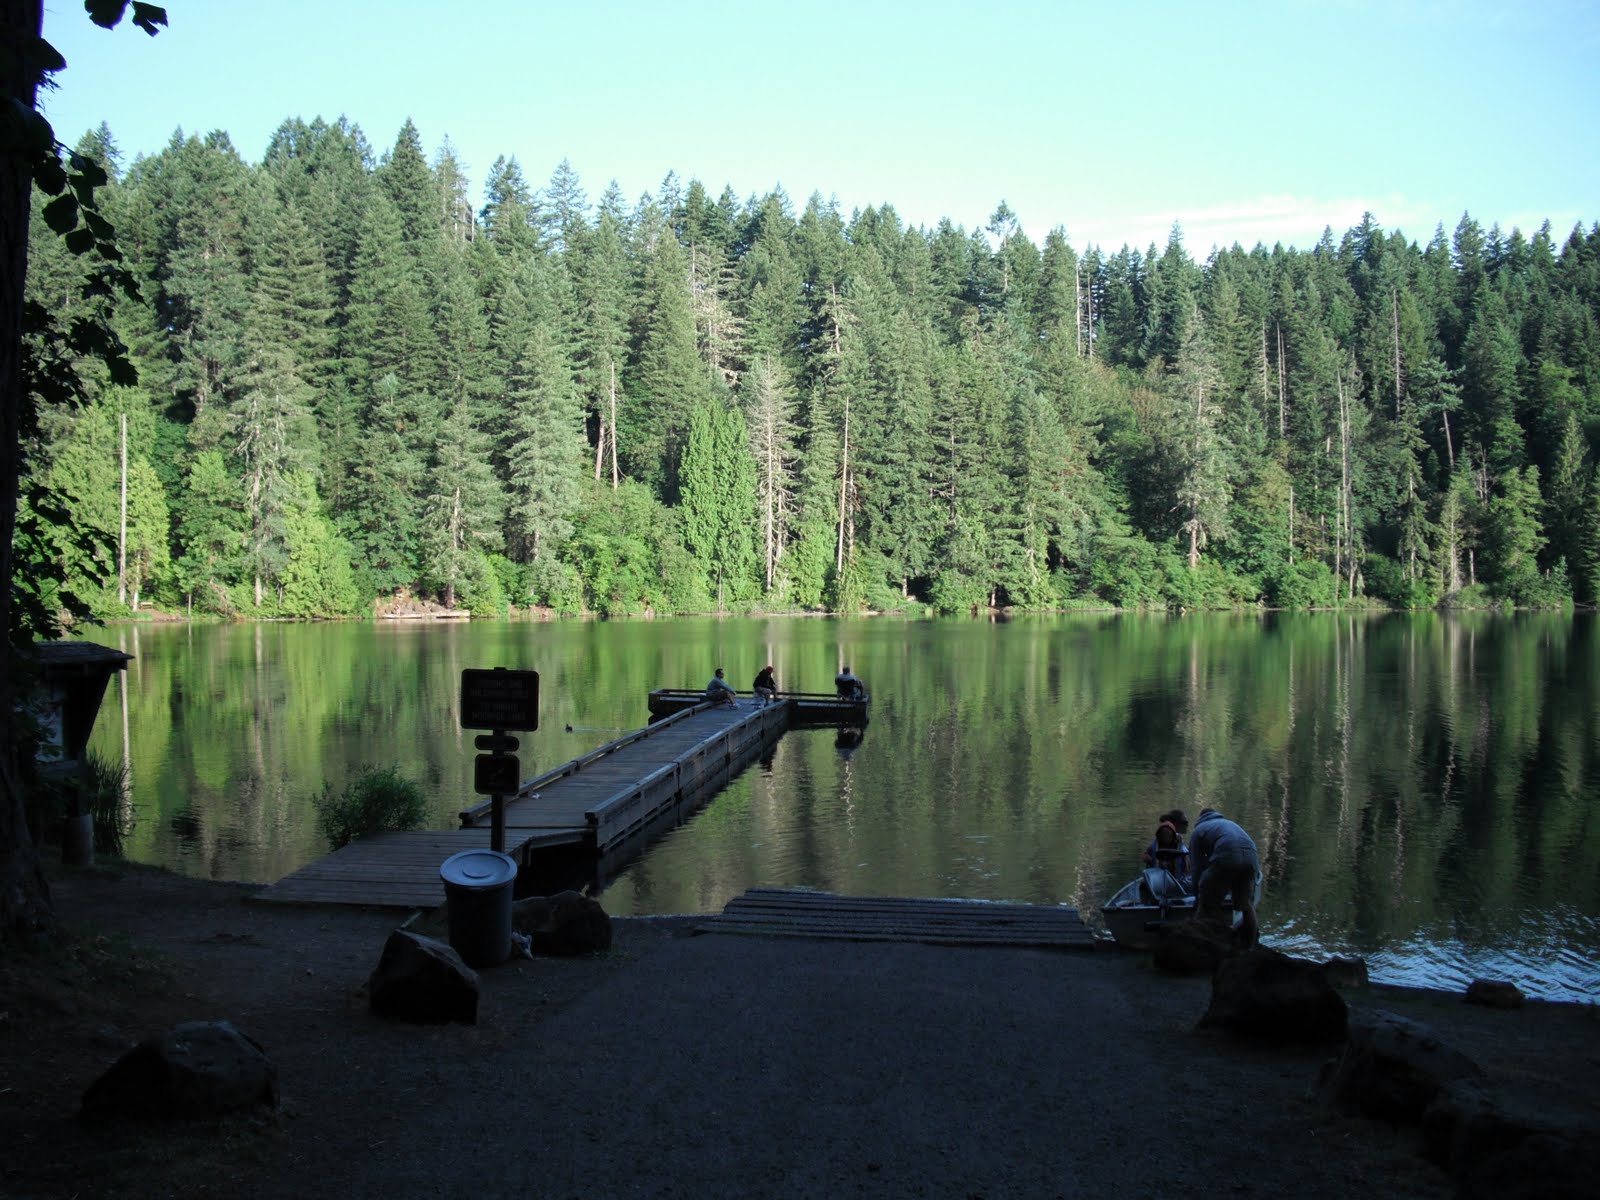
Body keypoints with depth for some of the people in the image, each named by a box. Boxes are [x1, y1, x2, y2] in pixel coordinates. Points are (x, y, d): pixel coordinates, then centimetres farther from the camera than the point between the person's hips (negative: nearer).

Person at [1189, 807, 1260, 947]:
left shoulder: (1199, 830, 25)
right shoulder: (1229, 823, 40)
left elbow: (1198, 867, 19)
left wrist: (1197, 897, 26)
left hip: (1226, 858, -5)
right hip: (1251, 857, 5)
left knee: (1207, 905, 7)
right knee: (1247, 905, 22)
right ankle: (1249, 945, 27)